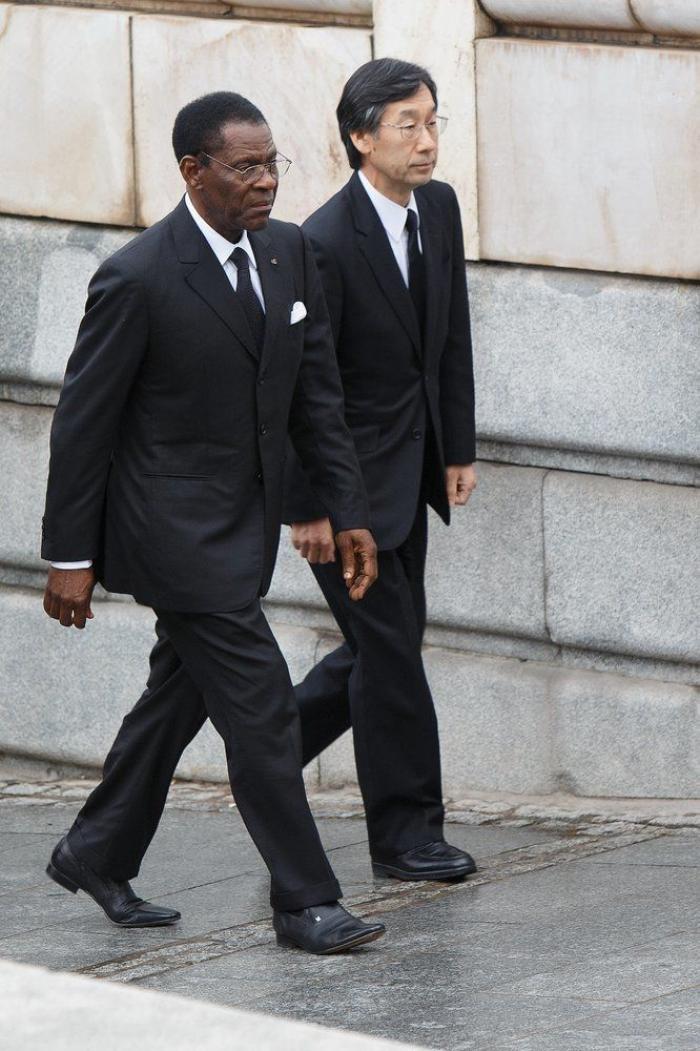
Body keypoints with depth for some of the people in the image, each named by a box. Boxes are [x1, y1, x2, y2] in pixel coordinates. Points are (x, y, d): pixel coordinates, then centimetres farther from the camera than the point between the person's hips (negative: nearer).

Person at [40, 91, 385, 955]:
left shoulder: (288, 253, 3)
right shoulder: (138, 280, -18)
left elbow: (317, 394, 10)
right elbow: (82, 421, -12)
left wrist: (348, 513, 4)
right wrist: (70, 556, -10)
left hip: (246, 522, 8)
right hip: (176, 527, -8)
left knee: (180, 695, 18)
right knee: (259, 709, -9)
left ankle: (96, 856, 35)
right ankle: (304, 902, -2)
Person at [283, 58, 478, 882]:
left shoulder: (439, 208, 1)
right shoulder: (325, 244, -22)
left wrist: (459, 449, 10)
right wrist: (307, 507, -16)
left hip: (409, 469, 8)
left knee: (389, 639, 13)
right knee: (389, 645, -3)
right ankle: (405, 831, 7)